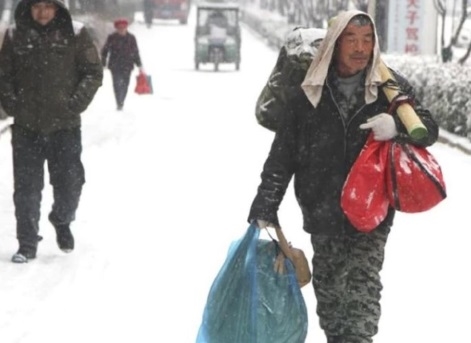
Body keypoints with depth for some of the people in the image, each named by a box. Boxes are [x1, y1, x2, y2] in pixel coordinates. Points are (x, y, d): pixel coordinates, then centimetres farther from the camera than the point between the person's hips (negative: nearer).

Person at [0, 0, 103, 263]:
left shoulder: (75, 35, -2)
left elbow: (94, 72, 0)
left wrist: (76, 103, -8)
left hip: (65, 125, -1)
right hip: (26, 126, 1)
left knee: (70, 182, 5)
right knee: (27, 187, 2)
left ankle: (62, 221, 36)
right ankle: (27, 244, 11)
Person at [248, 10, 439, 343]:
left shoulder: (391, 86, -2)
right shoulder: (308, 94, -1)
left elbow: (429, 128, 3)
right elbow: (282, 155, 2)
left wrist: (397, 126, -19)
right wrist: (264, 209, -2)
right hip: (322, 213, 2)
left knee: (362, 289, -10)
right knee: (329, 290, 12)